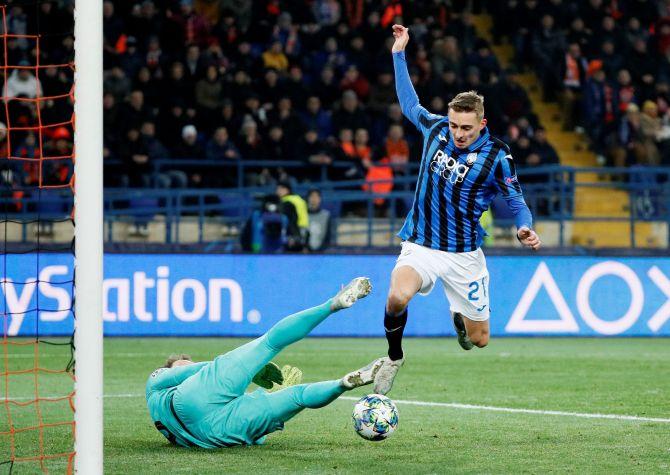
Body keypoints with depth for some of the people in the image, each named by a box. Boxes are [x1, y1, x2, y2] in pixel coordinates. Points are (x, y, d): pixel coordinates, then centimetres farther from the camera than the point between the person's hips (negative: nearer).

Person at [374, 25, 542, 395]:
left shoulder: (497, 156, -10)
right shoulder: (436, 128, -2)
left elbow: (515, 200, 1)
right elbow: (410, 104, 19)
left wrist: (524, 228, -20)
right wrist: (399, 54, 19)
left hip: (463, 254, 0)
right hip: (420, 246, 1)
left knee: (479, 340, 7)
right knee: (397, 297, -32)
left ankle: (460, 316, 45)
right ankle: (394, 357, -2)